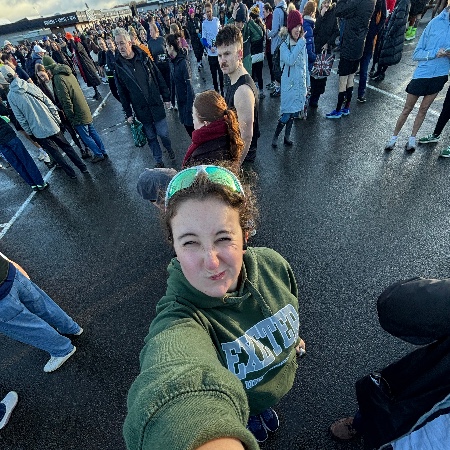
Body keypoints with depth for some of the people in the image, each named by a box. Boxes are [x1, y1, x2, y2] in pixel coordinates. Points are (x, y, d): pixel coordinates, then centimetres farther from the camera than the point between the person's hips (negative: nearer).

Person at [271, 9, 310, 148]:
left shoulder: (303, 44, 7)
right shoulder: (284, 45, -9)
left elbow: (305, 64, 14)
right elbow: (290, 61, -28)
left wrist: (307, 82, 15)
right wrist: (300, 43, -23)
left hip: (301, 83, 6)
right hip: (289, 83, -5)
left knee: (294, 111, 10)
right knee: (287, 112, -8)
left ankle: (287, 136, 22)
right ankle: (276, 136, 9)